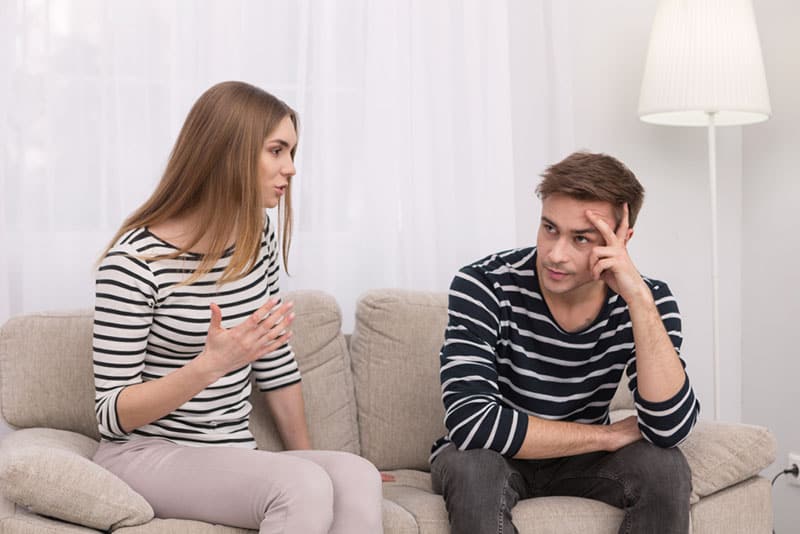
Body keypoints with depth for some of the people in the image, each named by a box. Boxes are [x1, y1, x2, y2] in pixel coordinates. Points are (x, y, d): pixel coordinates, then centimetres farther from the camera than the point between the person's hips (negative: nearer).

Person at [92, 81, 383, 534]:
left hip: (234, 458, 6)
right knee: (305, 486, -32)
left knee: (356, 476, -26)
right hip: (145, 457, -5)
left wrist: (306, 455, 20)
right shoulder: (134, 260, -15)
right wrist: (211, 364, -27)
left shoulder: (260, 237, 4)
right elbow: (111, 414, -13)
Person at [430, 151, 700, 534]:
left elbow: (671, 428, -25)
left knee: (666, 467, -24)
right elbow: (471, 420, -32)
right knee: (473, 467, -34)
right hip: (494, 459, -2)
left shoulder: (646, 299, -14)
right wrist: (610, 435, -23)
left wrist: (639, 299, -35)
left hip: (579, 461, 3)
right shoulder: (484, 287, -23)